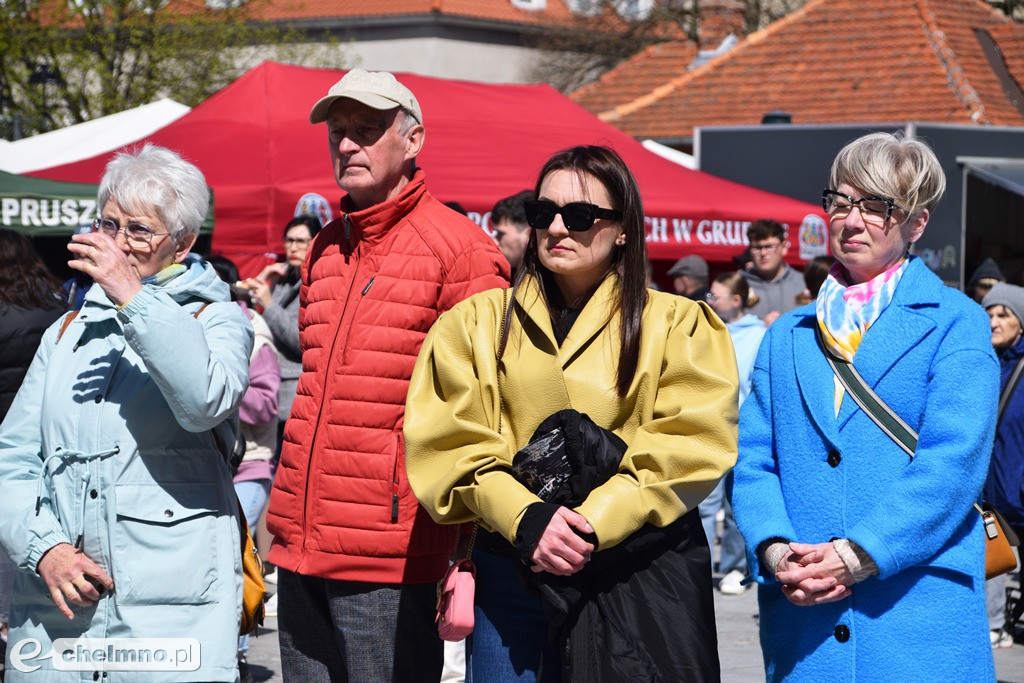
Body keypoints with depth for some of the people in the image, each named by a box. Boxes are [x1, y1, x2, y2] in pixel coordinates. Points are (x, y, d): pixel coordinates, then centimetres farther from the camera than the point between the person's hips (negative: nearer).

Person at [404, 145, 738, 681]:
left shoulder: (677, 326, 4)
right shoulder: (477, 322, 10)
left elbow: (689, 446, -6)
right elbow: (450, 443, 1)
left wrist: (593, 522, -17)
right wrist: (526, 517, -15)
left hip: (643, 574, -1)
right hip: (512, 569, 1)